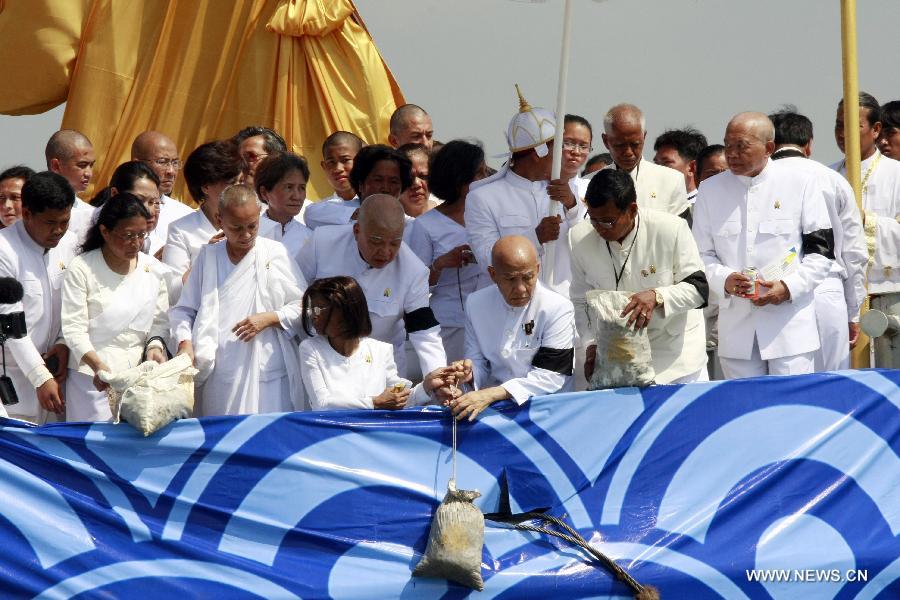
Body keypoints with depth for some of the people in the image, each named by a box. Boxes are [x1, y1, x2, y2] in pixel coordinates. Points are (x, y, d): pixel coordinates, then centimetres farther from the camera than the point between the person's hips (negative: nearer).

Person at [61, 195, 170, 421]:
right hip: (94, 377, -4)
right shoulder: (81, 269, -6)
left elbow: (160, 322, 13)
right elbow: (74, 328, -10)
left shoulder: (152, 269, 9)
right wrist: (97, 365, -25)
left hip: (141, 375, 4)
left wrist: (155, 345, -9)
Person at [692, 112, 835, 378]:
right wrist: (724, 279, -11)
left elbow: (822, 250, 2)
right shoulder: (711, 189, 9)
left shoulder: (801, 184, 2)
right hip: (736, 327, 3)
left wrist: (789, 287, -13)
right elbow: (702, 254, 10)